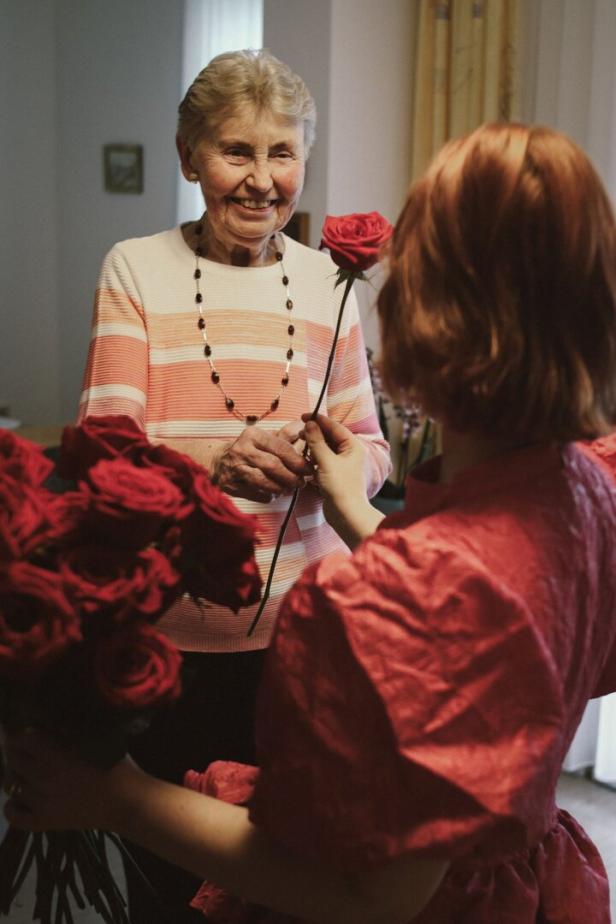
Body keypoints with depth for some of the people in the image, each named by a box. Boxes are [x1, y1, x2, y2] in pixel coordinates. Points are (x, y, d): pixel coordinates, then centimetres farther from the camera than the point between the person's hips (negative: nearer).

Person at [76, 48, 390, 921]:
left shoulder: (325, 278, 5)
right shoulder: (136, 268, -3)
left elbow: (372, 446, 7)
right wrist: (214, 461, -28)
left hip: (303, 622, 2)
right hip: (171, 629, -2)